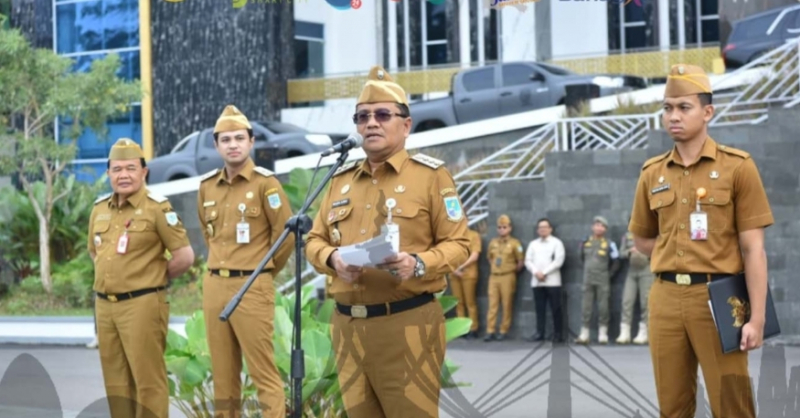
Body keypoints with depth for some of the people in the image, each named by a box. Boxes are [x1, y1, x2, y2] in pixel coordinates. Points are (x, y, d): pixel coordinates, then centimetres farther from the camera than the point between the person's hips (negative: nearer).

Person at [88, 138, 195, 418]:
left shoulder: (157, 208, -8)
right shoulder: (99, 209, 11)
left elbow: (185, 256, -10)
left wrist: (155, 278, 2)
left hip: (142, 305, -7)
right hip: (104, 305, 7)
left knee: (148, 380, -3)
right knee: (116, 381, 12)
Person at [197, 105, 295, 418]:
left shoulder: (265, 183, -8)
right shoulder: (207, 186, 9)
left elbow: (286, 233, -8)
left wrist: (262, 272, 2)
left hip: (252, 287, -6)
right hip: (214, 286, 6)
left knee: (262, 371, -5)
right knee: (222, 370, 11)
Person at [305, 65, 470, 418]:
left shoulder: (431, 175, 0)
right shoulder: (341, 179, 16)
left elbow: (457, 244, -3)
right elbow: (315, 241, 16)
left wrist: (418, 264, -22)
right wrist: (332, 258, -7)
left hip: (408, 323, -5)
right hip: (347, 325, 5)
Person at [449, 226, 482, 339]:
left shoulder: (474, 235, 3)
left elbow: (475, 256, -5)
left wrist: (461, 268, -9)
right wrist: (454, 268, -5)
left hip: (468, 274, -4)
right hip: (454, 274, 4)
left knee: (470, 302, -4)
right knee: (458, 302, 3)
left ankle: (473, 329, -1)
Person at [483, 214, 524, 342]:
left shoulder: (514, 243, -2)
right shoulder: (493, 242, 12)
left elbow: (521, 261, 0)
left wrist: (513, 270, 6)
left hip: (507, 277, -4)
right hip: (494, 277, 4)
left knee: (507, 305, -1)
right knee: (492, 305, 1)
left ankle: (504, 331, 4)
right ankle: (490, 331, 1)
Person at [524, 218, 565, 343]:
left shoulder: (556, 243, 3)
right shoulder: (533, 244, 16)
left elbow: (558, 261, -7)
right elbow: (528, 261, 9)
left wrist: (544, 272, -12)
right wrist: (536, 272, -9)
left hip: (552, 281, -4)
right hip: (536, 281, 4)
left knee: (556, 309, -4)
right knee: (539, 308, 3)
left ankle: (558, 334, -1)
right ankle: (539, 333, 4)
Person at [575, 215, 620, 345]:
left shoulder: (609, 244, -3)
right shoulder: (585, 243, 8)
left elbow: (615, 263, 2)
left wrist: (608, 275, 0)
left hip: (603, 281, -3)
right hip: (588, 280, 3)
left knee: (603, 307, -1)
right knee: (586, 306, 1)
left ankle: (603, 334, 5)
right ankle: (584, 334, 3)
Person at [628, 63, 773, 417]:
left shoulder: (737, 167, -2)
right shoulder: (652, 173, 9)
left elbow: (753, 248, -5)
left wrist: (757, 318, -11)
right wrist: (677, 256, 5)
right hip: (665, 299, 4)